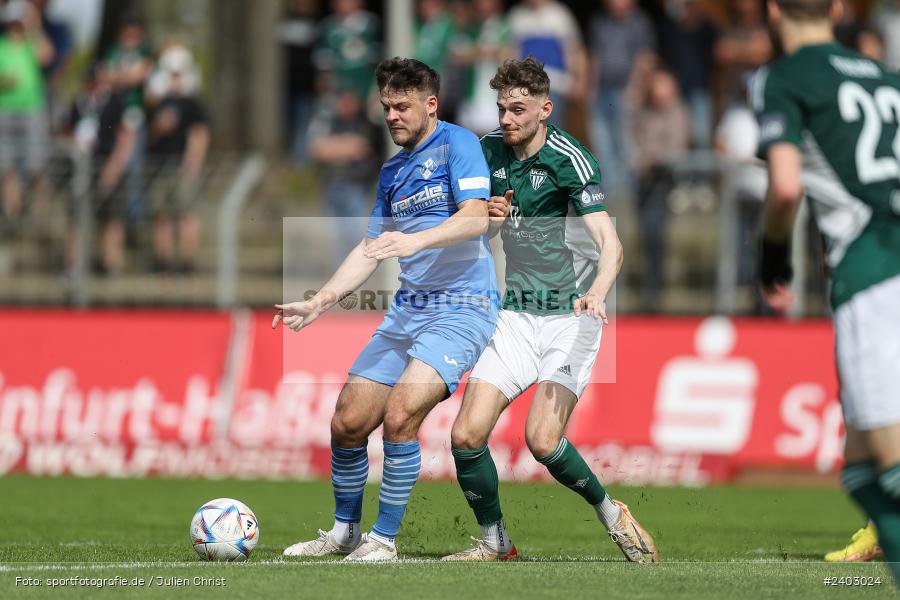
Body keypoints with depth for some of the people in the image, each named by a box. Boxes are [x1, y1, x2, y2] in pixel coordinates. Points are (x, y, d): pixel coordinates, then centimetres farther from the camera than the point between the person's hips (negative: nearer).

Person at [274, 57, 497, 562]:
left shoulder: (457, 145, -5)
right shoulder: (392, 171, 18)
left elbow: (476, 217, -19)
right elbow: (371, 250, 24)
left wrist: (416, 240, -35)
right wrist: (319, 302, 14)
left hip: (462, 307, -8)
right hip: (408, 309, 8)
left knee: (400, 416, -23)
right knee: (348, 424, 3)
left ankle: (384, 539, -11)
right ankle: (344, 532, 23)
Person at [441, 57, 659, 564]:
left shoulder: (569, 159, -14)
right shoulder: (491, 152, 6)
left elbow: (609, 243, -24)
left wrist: (597, 292, -44)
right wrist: (489, 217, -2)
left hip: (570, 317, -6)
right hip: (515, 316, 6)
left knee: (543, 440, -21)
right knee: (467, 435, -8)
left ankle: (612, 514, 4)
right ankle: (496, 542, 13)